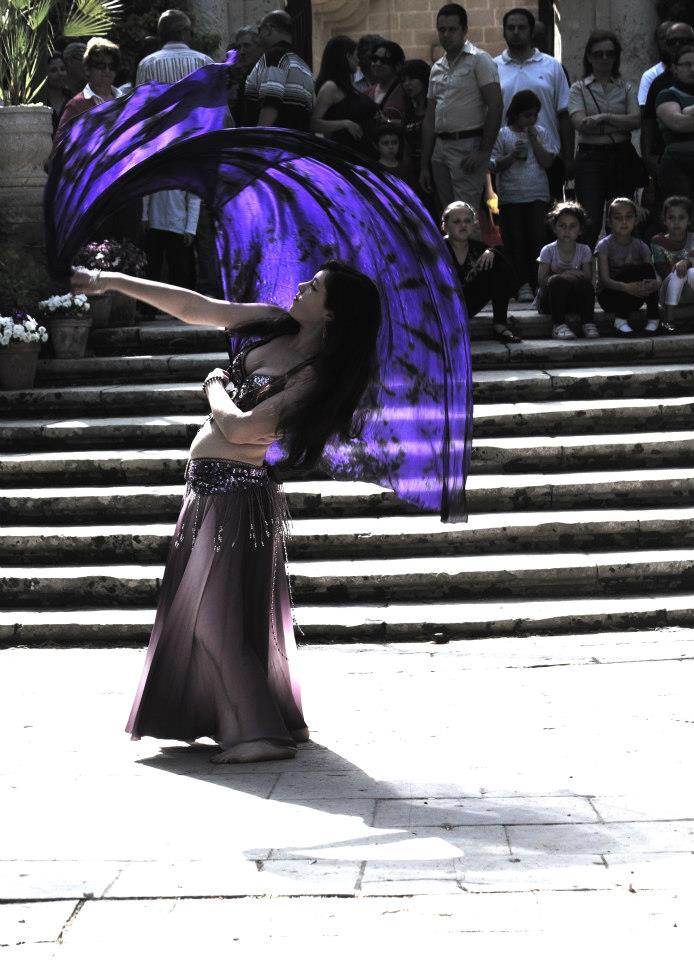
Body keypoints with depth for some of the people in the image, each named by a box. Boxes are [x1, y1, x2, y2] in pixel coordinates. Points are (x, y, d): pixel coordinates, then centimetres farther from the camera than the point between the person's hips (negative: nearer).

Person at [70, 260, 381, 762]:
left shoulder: (314, 376, -18)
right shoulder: (275, 325, 5)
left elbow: (239, 428, -22)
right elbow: (194, 307, 8)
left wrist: (215, 388, -3)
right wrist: (113, 282, 8)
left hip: (234, 495, -9)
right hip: (210, 487, 9)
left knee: (214, 616, -7)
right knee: (220, 613, 16)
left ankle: (261, 734, -1)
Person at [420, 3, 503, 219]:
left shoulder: (479, 60, -4)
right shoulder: (437, 68, 17)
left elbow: (495, 106, -11)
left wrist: (483, 152, -16)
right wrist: (425, 166, 15)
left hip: (468, 147, -7)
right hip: (440, 148, 7)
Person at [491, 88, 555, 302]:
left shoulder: (541, 133, 8)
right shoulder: (502, 135, 2)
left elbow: (547, 162, -1)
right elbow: (495, 166, 0)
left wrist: (534, 140, -5)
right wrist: (512, 155, -14)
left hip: (538, 196, 1)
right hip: (510, 197, -1)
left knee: (537, 239, -4)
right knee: (515, 241, -1)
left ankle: (539, 283, 0)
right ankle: (523, 284, 3)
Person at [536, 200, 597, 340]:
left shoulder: (584, 250, 3)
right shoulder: (548, 250, -3)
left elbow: (589, 278, -2)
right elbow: (541, 280, -11)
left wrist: (576, 276, -21)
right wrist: (560, 275, -22)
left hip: (575, 300, 2)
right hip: (550, 301, -2)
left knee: (583, 280, -30)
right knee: (557, 281, -35)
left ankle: (588, 323, -25)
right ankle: (559, 325, -31)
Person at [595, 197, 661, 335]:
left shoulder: (640, 246, 1)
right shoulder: (605, 245, -10)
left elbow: (655, 274, -10)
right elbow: (604, 280, -21)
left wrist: (656, 283, -36)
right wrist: (626, 287, -41)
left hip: (633, 300, 4)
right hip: (609, 296, -4)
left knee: (646, 267, -22)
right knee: (631, 269, -29)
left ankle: (653, 318, -20)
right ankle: (620, 320, -22)